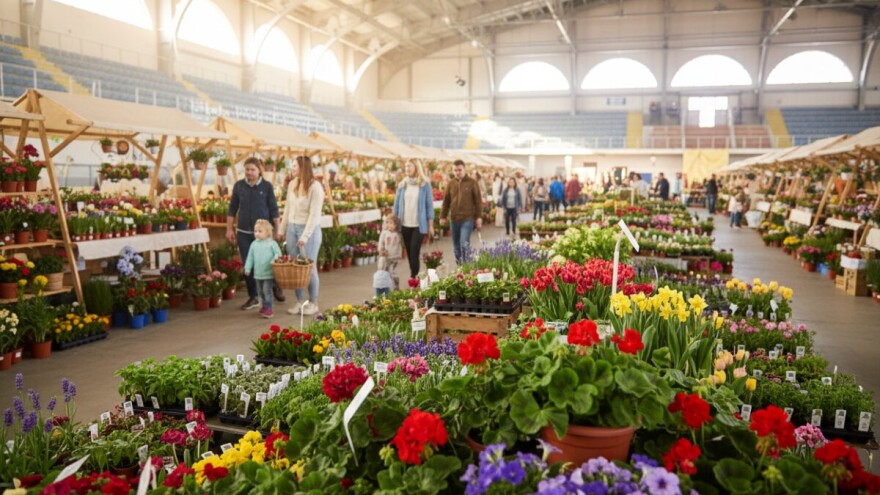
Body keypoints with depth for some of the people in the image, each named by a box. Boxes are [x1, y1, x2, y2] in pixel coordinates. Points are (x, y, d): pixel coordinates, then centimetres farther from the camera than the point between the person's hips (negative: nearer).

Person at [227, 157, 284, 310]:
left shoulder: (267, 186, -2)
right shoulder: (239, 186, 3)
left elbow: (274, 210, 0)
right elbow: (232, 209, 9)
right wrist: (229, 229, 6)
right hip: (243, 232, 2)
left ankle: (276, 286, 31)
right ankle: (253, 298, 16)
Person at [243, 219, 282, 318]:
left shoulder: (272, 243, -7)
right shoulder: (254, 244, 7)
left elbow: (278, 254, -7)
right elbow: (250, 257, 10)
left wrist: (274, 260, -24)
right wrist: (248, 268, 4)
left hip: (269, 273, -5)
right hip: (257, 274, 5)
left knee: (267, 291, -7)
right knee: (260, 291, 14)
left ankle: (268, 308, 0)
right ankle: (264, 305, 29)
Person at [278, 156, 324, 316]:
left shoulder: (315, 187, -12)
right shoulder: (292, 184, 7)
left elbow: (314, 214, -15)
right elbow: (287, 208, 14)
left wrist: (305, 236, -19)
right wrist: (282, 230, 13)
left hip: (309, 229, -6)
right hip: (292, 228, 6)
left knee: (309, 267, 2)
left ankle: (313, 303, 14)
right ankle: (300, 301, 18)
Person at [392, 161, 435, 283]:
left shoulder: (425, 184, -3)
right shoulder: (402, 185, 7)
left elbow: (429, 205, -1)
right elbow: (397, 204, 11)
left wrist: (431, 225, -2)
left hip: (419, 224, -4)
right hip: (405, 224, 4)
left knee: (414, 252, -8)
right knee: (409, 252, 10)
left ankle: (413, 277, -2)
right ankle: (413, 276, 22)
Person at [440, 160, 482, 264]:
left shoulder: (472, 183, -1)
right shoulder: (450, 184, 8)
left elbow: (478, 201, -1)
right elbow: (446, 201, 11)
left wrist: (478, 217, -4)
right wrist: (443, 216, 7)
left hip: (468, 219, -4)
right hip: (454, 219, 4)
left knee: (464, 244, -15)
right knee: (456, 246, 10)